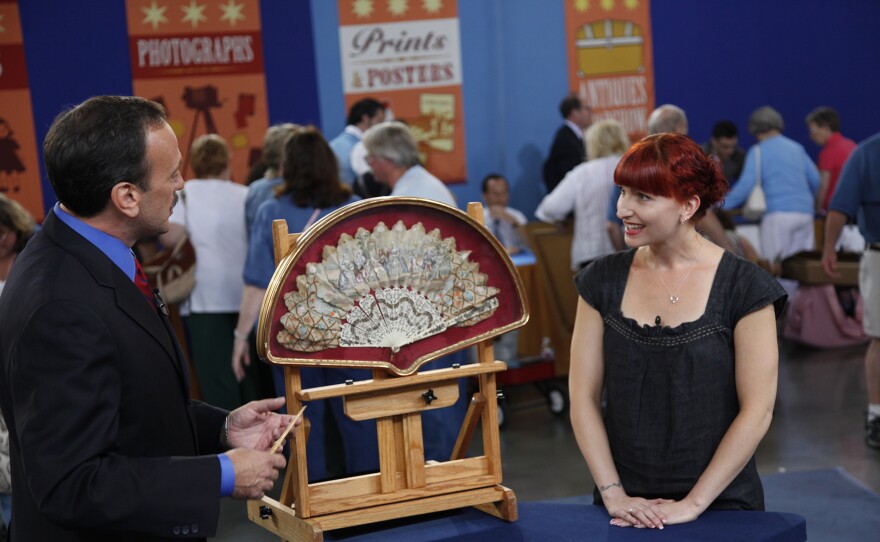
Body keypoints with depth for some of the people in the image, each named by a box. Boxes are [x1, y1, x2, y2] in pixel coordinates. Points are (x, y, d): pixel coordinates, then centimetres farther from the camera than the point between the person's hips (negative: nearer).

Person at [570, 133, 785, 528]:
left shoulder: (743, 287, -9)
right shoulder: (602, 280, 0)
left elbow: (757, 412, -11)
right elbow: (583, 398, -1)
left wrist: (693, 504, -14)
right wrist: (613, 494, -10)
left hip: (720, 505, -2)